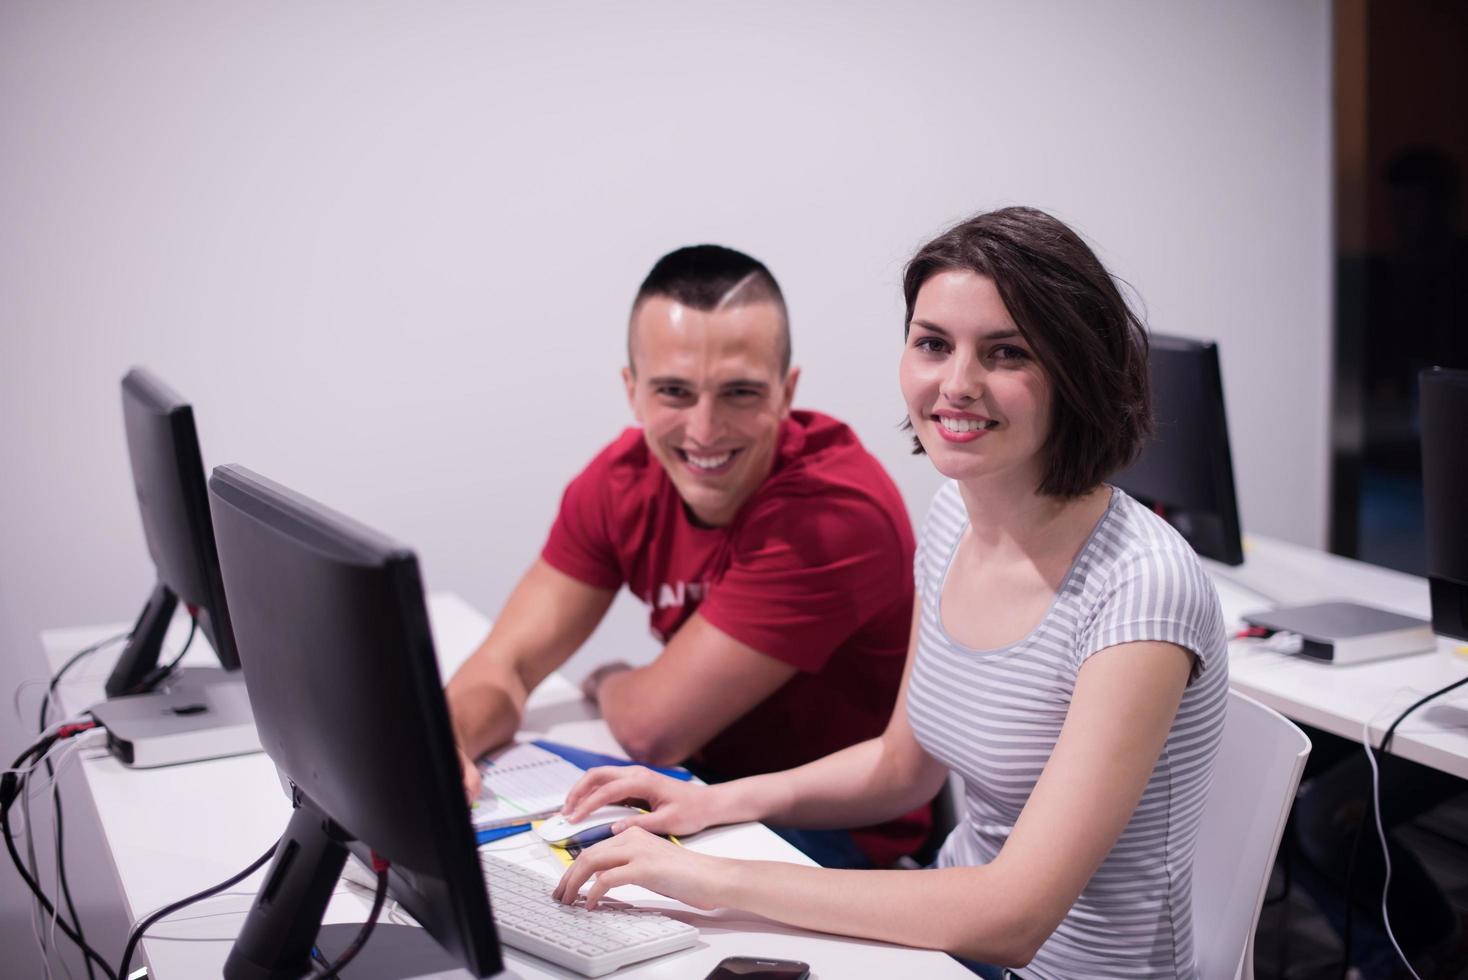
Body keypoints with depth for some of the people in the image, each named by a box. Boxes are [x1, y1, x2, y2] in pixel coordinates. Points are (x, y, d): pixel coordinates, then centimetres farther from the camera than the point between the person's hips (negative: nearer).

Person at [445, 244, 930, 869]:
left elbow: (654, 728, -25)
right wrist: (440, 743, -27)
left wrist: (609, 684, -2)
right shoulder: (624, 478, -6)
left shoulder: (834, 511, -29)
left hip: (841, 834, -6)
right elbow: (505, 665, -5)